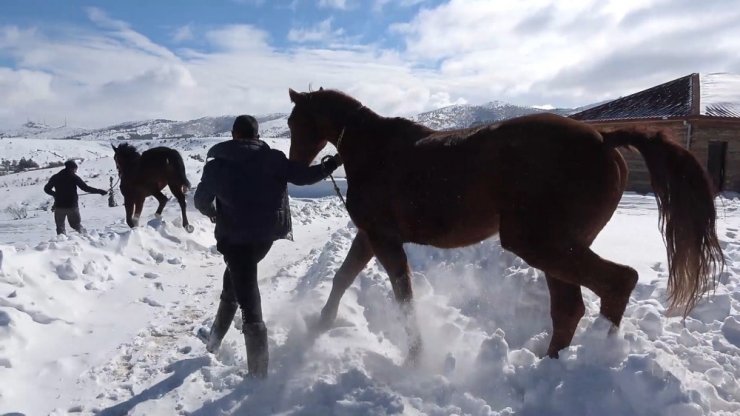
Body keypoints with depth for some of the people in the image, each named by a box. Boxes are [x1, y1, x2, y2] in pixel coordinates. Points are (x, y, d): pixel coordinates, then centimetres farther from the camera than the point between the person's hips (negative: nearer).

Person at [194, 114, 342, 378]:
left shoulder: (217, 164, 1)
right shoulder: (273, 158, -1)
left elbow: (201, 200, 10)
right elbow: (303, 177, -4)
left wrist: (213, 213, 32)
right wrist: (334, 162, 9)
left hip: (235, 237, -3)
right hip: (267, 234, 3)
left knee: (249, 302, -3)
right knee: (233, 279, 27)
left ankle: (258, 374, -4)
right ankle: (215, 339, 41)